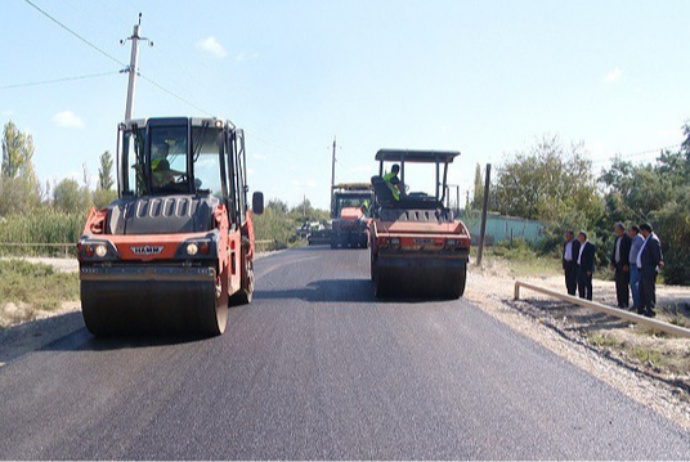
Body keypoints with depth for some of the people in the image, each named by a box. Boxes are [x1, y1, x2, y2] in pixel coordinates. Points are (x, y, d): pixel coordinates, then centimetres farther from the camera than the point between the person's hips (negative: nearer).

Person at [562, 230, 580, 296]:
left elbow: (578, 254, -10)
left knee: (573, 280, -10)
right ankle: (569, 295, 12)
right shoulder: (566, 243, 15)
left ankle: (572, 295, -9)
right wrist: (564, 265, 15)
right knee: (568, 280, 6)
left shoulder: (576, 243, -7)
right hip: (567, 263, 7)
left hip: (574, 264, -7)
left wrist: (577, 264, -14)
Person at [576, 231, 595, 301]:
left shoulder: (590, 246, -12)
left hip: (587, 269, -8)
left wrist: (589, 270, -18)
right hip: (580, 268, 8)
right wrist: (578, 267, 12)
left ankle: (588, 300, 3)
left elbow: (591, 258, -15)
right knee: (580, 285, 12)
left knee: (588, 285, -2)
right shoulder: (581, 245, 13)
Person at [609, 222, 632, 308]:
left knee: (624, 285, -5)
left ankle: (625, 304, 0)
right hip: (617, 265, 8)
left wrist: (626, 265, -17)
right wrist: (612, 262, 12)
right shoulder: (617, 238, 15)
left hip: (624, 266, -8)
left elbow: (628, 252, -14)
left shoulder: (627, 239, -11)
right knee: (618, 285, 9)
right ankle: (620, 303, 14)